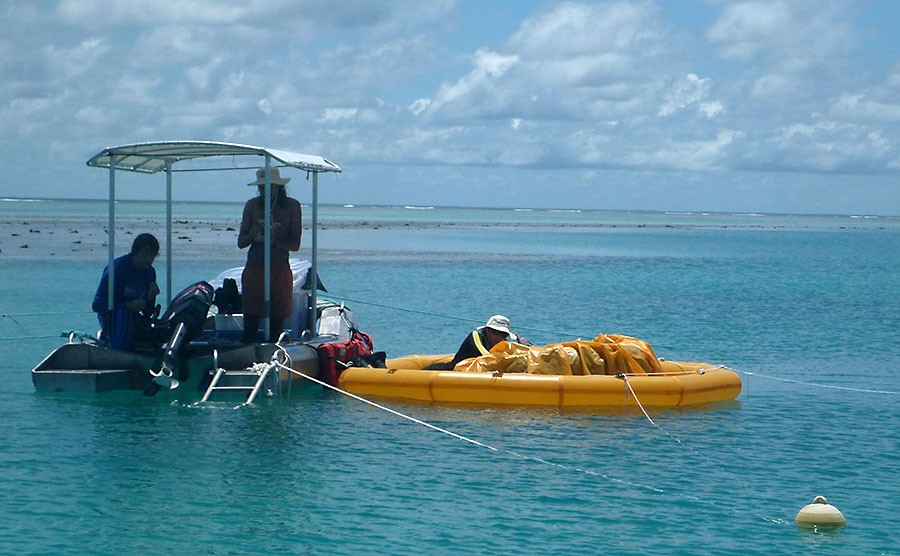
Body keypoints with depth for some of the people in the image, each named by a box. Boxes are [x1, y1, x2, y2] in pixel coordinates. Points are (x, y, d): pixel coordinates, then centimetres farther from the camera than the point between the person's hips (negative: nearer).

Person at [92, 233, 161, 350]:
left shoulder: (149, 272, 3)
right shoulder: (118, 268, -17)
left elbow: (147, 312, 7)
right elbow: (97, 305, -20)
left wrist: (150, 297, -16)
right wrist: (128, 305, -27)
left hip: (132, 315, 7)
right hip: (111, 314, -7)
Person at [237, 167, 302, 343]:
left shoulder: (292, 206, 2)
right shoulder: (252, 205, 6)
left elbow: (295, 244, -3)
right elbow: (241, 243, 6)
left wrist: (275, 240, -22)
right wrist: (254, 234, -16)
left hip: (280, 271, 0)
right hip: (254, 269, 1)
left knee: (277, 324, 0)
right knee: (250, 324, -3)